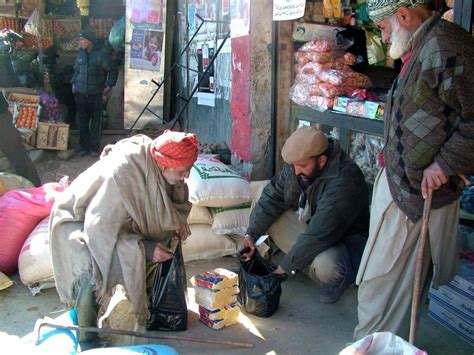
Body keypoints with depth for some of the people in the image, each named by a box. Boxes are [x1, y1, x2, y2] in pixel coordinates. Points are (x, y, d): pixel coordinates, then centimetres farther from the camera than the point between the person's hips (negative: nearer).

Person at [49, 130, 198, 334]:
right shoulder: (121, 175, -39)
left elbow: (175, 198, 5)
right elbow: (99, 228, -32)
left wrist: (177, 221, -15)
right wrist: (143, 248, -32)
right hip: (77, 223, -7)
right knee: (92, 273, -33)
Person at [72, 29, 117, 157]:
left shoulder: (100, 55, -8)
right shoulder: (80, 54, 7)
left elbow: (112, 69, -2)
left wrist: (109, 85, -4)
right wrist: (74, 83, 13)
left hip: (95, 94, -4)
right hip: (81, 94, 4)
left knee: (95, 122, 2)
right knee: (83, 121, 8)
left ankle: (94, 148, 11)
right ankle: (84, 146, 17)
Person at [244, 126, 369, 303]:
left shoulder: (344, 182, -35)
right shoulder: (298, 162, -12)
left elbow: (318, 235, -35)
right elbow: (272, 198, -3)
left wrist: (286, 266, -29)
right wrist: (251, 234, -15)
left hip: (343, 239, -7)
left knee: (324, 265, -38)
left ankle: (340, 277, -1)